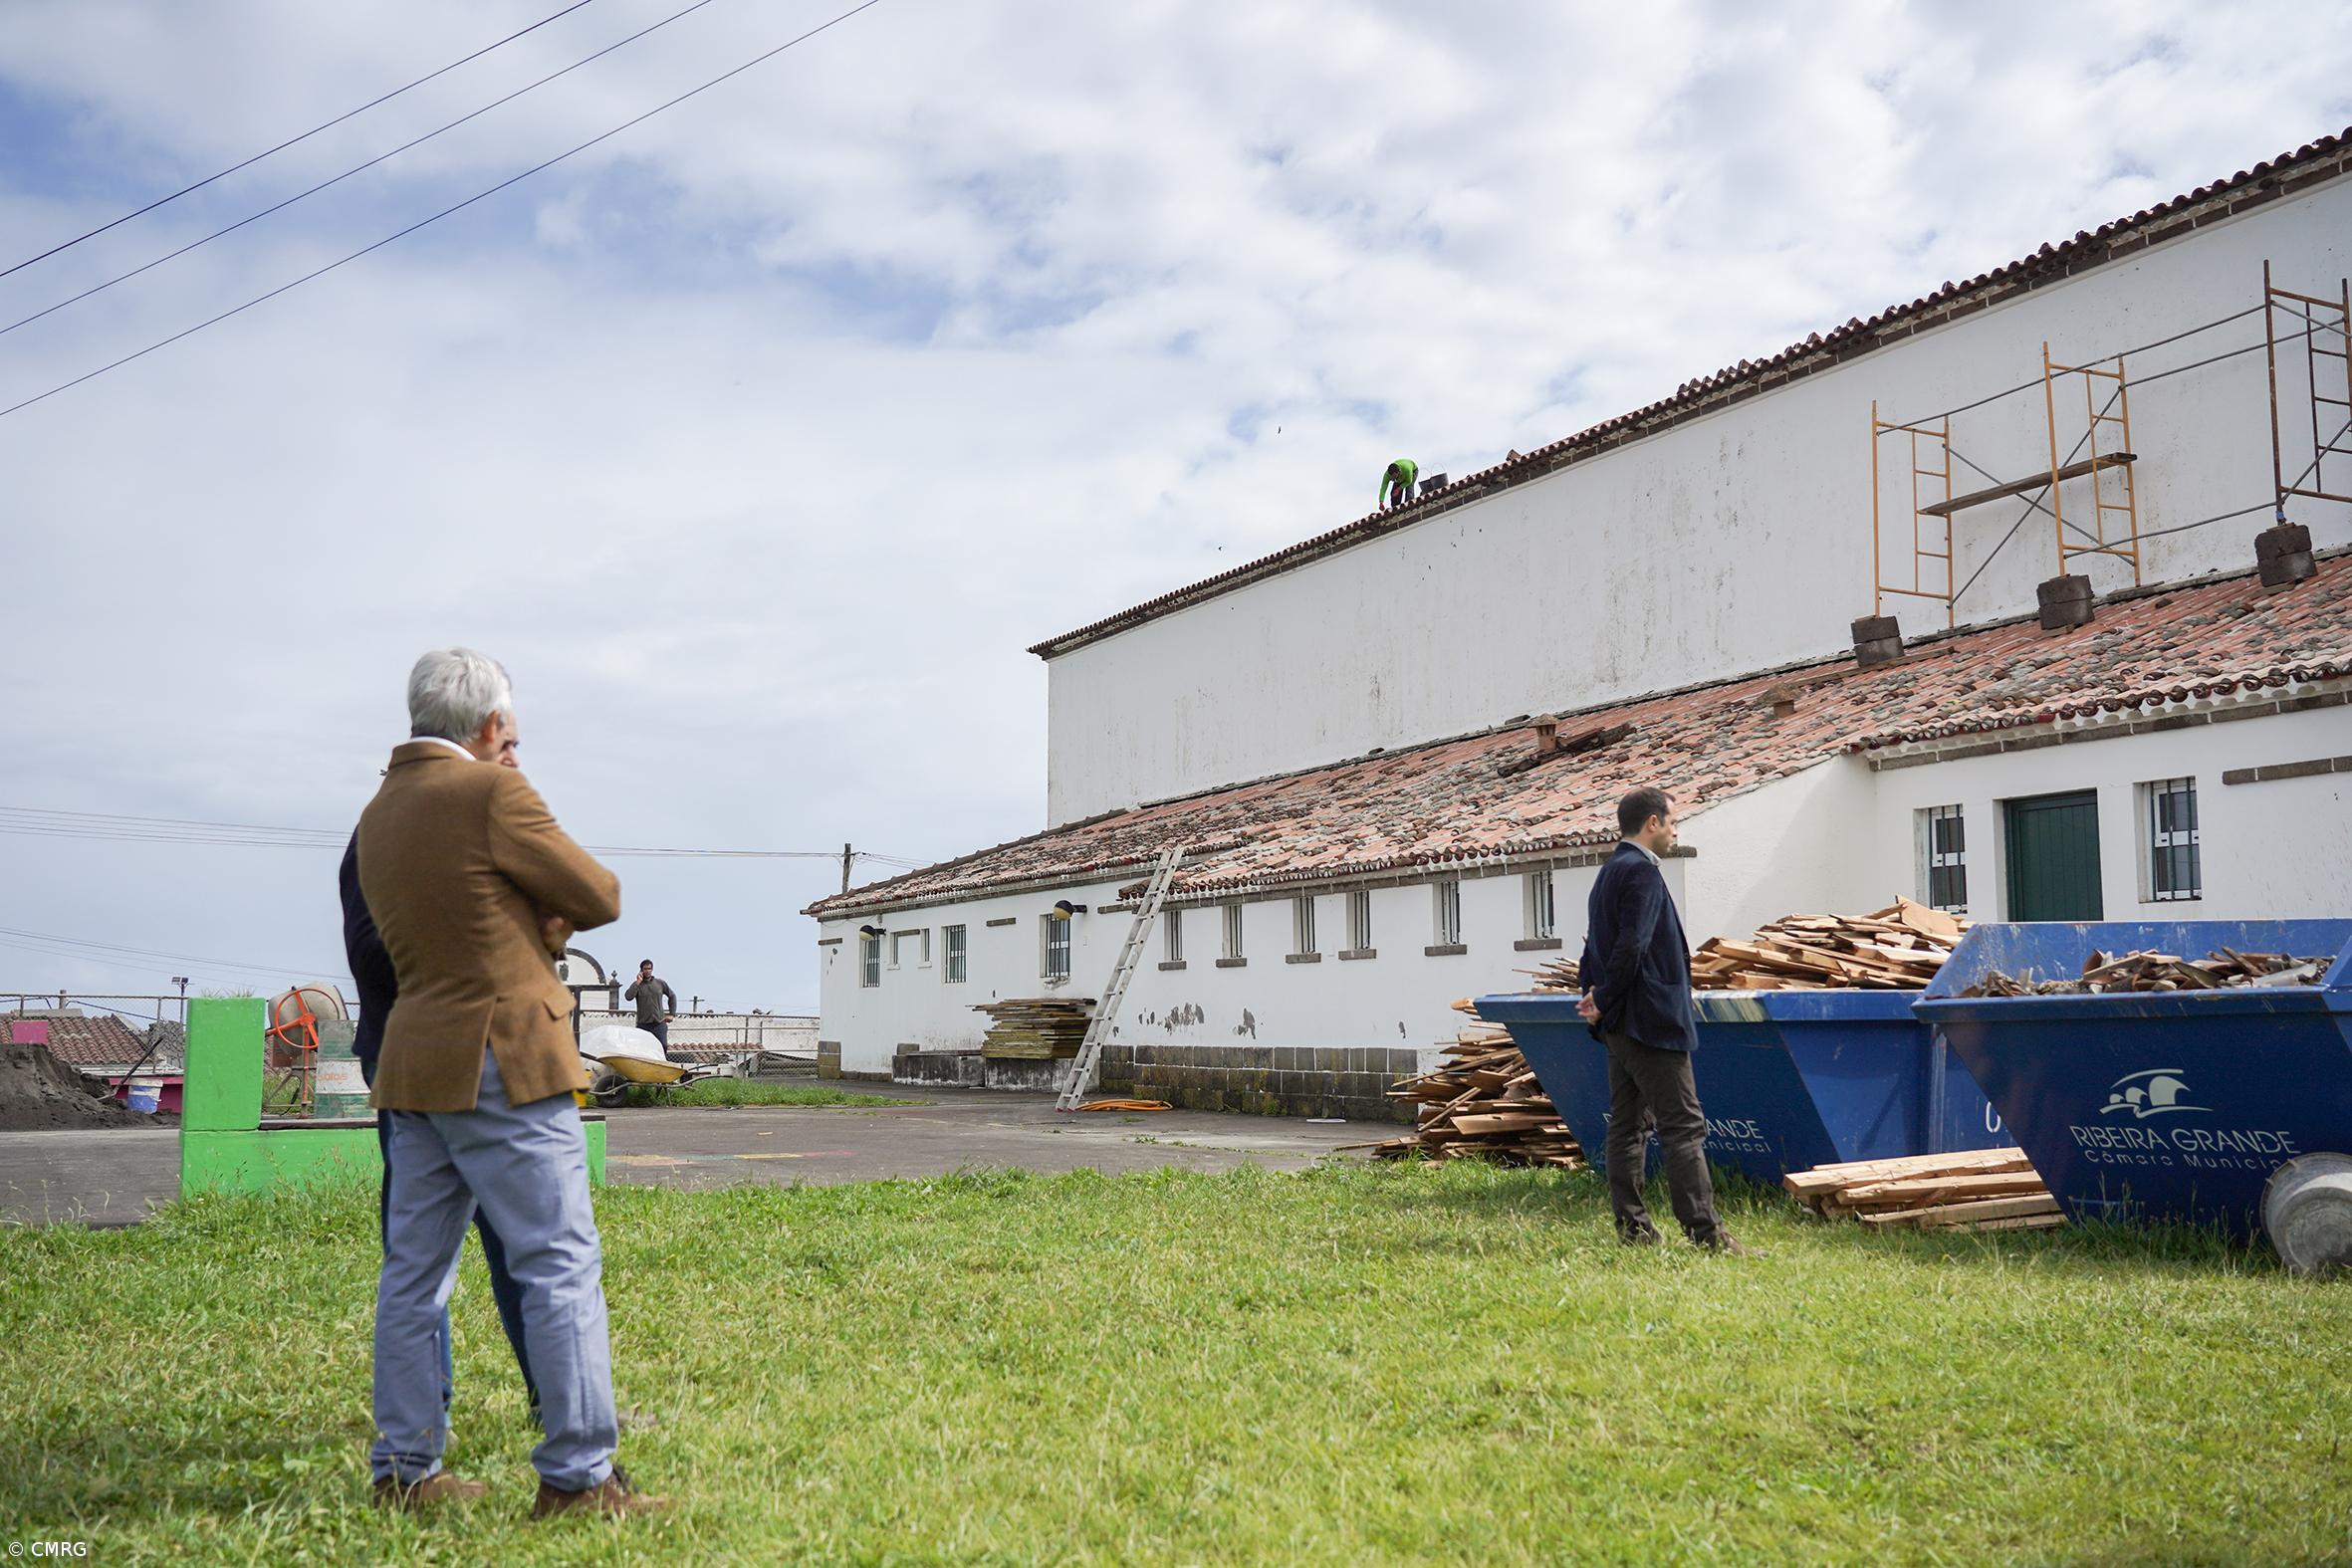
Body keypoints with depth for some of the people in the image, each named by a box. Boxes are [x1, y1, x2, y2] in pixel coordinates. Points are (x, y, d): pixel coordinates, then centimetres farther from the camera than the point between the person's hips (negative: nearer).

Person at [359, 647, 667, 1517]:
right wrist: (550, 900, 13)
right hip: (502, 1063, -9)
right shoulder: (491, 792, -12)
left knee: (413, 1268, 12)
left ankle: (404, 1468, 19)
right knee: (561, 1263, -4)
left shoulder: (377, 813, 13)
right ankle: (576, 1474, -2)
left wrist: (537, 924, 11)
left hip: (414, 1066, 9)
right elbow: (599, 899, -6)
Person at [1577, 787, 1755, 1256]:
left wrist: (1593, 996, 9)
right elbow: (1632, 946, -22)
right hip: (1650, 1020, -10)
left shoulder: (1608, 873, 18)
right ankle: (1704, 1231, -9)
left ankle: (1632, 1226, 12)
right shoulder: (1642, 871, -13)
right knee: (1683, 1125, -8)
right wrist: (1604, 1001, -13)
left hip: (1619, 1024, 10)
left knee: (1628, 1125, 10)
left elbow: (1595, 947, 18)